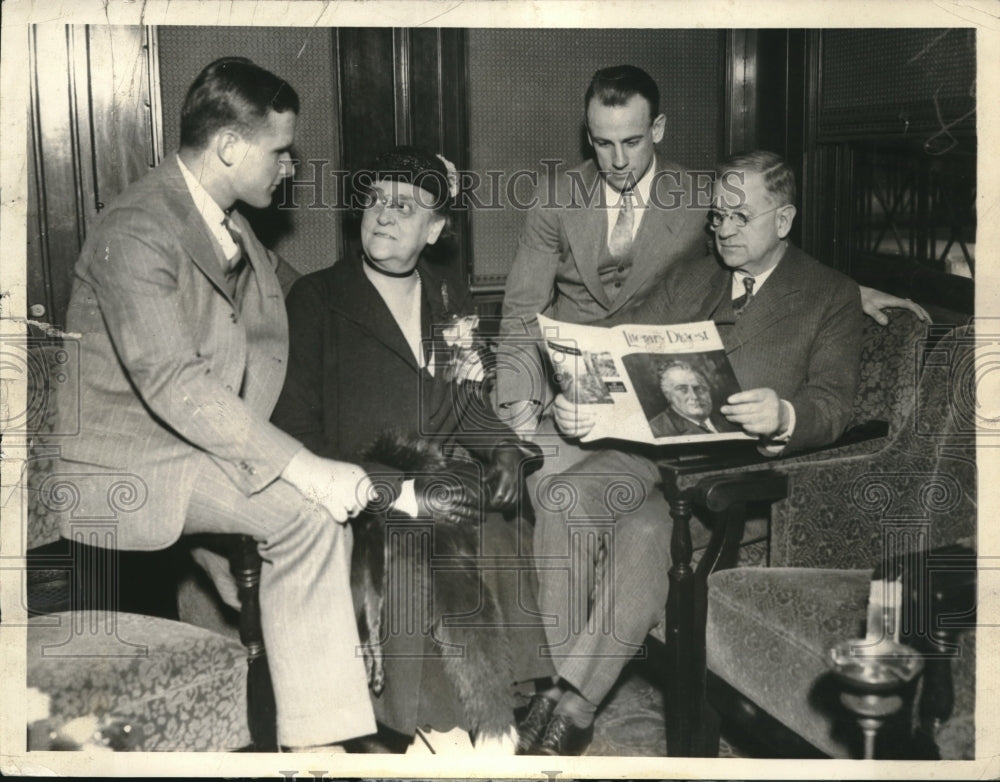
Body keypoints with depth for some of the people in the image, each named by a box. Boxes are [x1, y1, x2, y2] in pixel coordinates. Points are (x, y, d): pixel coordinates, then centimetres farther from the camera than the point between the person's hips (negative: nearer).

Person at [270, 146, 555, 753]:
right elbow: (295, 431, -8)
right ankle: (441, 728, -18)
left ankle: (493, 724, -18)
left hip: (445, 478, 4)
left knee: (512, 540, -25)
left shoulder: (451, 295, 16)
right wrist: (404, 493, -18)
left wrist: (504, 450, -1)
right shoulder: (317, 299, 0)